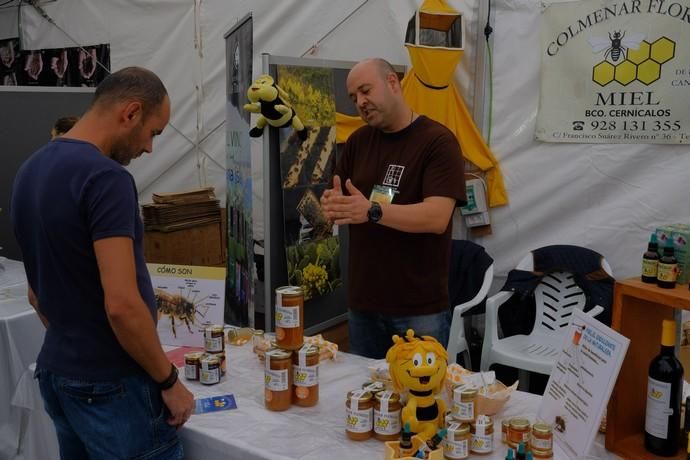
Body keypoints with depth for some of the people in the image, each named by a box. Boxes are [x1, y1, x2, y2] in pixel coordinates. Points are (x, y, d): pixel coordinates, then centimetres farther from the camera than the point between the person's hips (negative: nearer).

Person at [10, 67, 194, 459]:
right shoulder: (105, 177, -22)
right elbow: (121, 305, -27)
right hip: (112, 386, -9)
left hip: (57, 375, 9)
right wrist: (169, 380, -14)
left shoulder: (32, 170, 7)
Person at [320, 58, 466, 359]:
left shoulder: (438, 141, -10)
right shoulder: (358, 141, 9)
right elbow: (335, 201, 9)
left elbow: (437, 217, -19)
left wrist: (372, 211, -31)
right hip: (362, 302, 5)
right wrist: (332, 205, -14)